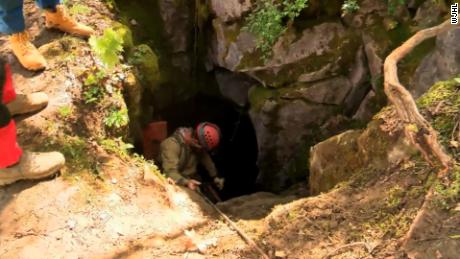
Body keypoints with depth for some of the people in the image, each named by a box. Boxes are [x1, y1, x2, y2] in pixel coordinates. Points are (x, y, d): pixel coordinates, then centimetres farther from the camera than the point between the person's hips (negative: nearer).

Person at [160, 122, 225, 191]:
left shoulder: (196, 144, -4)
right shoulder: (171, 145, -26)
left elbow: (206, 159, 11)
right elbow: (170, 172, -34)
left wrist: (215, 177, 1)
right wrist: (186, 182, -50)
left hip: (192, 179, 6)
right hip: (178, 184, -6)